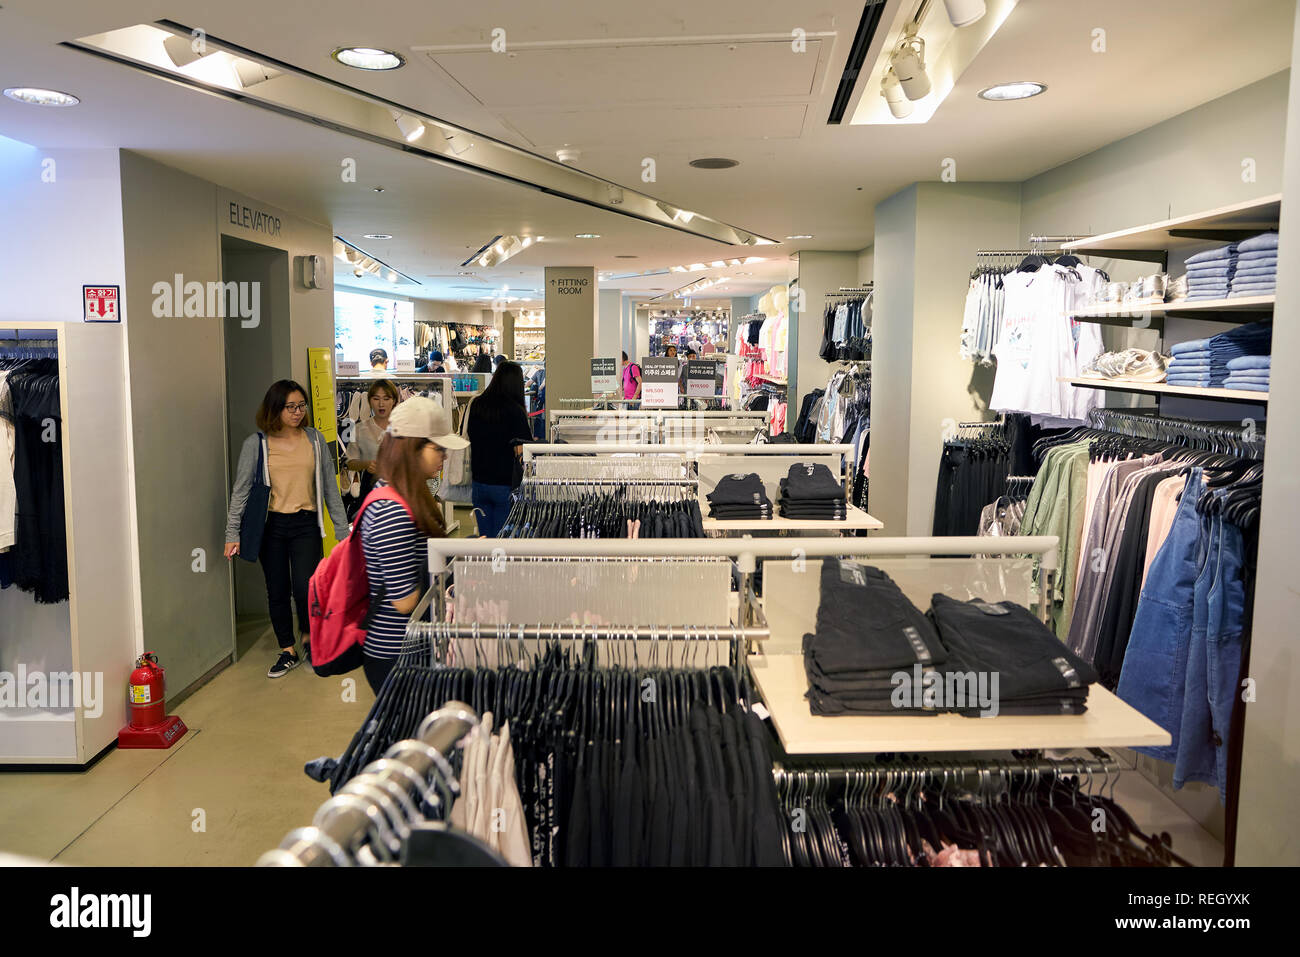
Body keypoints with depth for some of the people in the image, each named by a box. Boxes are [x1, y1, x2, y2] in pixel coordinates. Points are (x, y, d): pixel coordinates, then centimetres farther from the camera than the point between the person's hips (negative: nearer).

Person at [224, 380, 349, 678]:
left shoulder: (315, 440, 4)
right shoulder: (255, 444, -1)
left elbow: (330, 487, 7)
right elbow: (241, 490, 1)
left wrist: (342, 529, 5)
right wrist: (232, 534, -3)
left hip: (306, 524, 0)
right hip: (271, 525, 0)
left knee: (305, 588, -11)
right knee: (277, 592, 7)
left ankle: (308, 637, 18)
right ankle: (288, 652, 23)